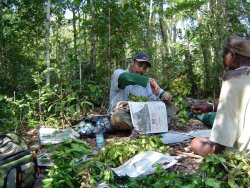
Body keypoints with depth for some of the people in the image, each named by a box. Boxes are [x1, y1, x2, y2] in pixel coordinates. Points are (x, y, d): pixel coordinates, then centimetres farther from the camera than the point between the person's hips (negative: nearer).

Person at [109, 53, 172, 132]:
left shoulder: (146, 83, 14)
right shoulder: (118, 73, -4)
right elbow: (124, 77, -28)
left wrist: (164, 95, -20)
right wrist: (148, 80, -39)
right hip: (123, 116, -4)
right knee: (118, 116, -39)